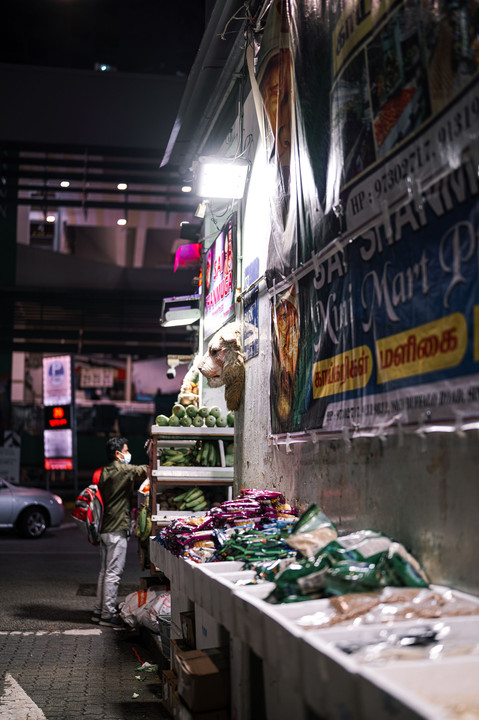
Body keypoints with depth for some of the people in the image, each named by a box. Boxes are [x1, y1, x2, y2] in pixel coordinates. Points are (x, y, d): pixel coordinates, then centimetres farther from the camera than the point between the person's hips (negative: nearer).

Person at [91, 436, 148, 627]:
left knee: (105, 571, 14)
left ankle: (99, 610, 20)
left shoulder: (105, 472, 13)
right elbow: (145, 470, -12)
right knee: (113, 572, -5)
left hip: (105, 527, 9)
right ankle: (108, 615, -3)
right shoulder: (124, 469, -12)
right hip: (117, 529, -9)